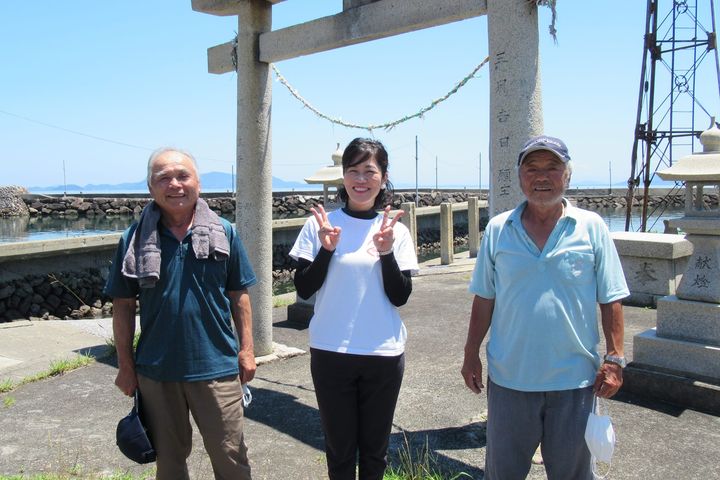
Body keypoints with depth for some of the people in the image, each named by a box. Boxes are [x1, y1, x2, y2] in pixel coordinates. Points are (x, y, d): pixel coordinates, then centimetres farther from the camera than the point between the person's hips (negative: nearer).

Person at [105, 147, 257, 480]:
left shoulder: (224, 232, -2)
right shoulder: (134, 239, -2)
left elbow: (239, 295, 3)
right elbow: (123, 305, 2)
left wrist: (246, 349, 0)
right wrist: (125, 365, 1)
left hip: (217, 366, -1)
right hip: (156, 370, 1)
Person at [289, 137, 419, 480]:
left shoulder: (396, 231, 0)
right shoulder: (320, 224, -2)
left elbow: (400, 297, -3)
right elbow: (303, 289, -3)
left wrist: (386, 252, -17)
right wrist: (326, 249, -17)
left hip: (384, 353, 1)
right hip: (330, 352, -1)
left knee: (375, 449, 16)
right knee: (339, 446, 12)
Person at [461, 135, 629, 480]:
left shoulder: (592, 227, -3)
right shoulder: (498, 229, 0)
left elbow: (611, 301, 0)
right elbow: (484, 299, 4)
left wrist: (614, 359, -4)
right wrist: (471, 354, 5)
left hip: (574, 378, -1)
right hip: (508, 377, 1)